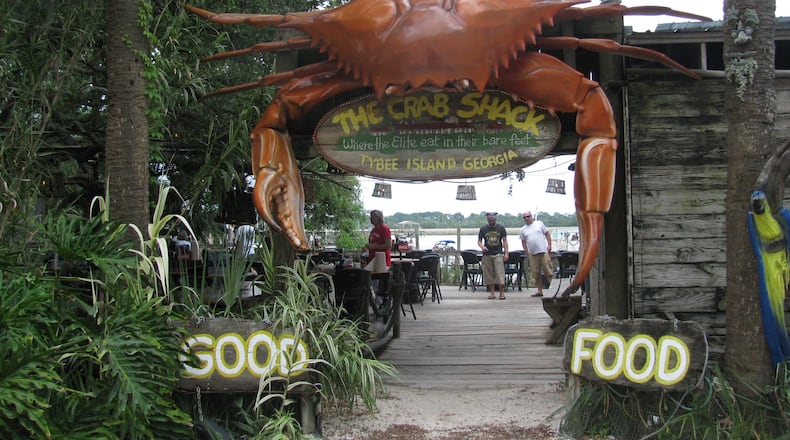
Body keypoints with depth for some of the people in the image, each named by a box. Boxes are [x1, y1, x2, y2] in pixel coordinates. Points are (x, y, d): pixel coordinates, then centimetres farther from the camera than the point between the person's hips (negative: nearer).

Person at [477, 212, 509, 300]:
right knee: (489, 274, 2)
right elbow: (479, 241, 11)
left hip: (498, 254, -1)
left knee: (500, 273, -9)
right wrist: (482, 247, -12)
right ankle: (492, 293, 8)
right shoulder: (483, 229, 8)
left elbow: (504, 241, 7)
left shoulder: (501, 228, 7)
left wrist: (506, 253, -1)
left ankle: (502, 292, -5)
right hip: (487, 255, 2)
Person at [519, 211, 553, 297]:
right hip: (533, 254, 3)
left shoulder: (539, 223, 7)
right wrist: (527, 253, 7)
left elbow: (547, 234, 8)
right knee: (536, 275, 4)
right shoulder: (523, 230, 13)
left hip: (544, 251, -3)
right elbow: (523, 242, 16)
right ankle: (540, 291, 10)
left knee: (548, 271, -8)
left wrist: (549, 245, -3)